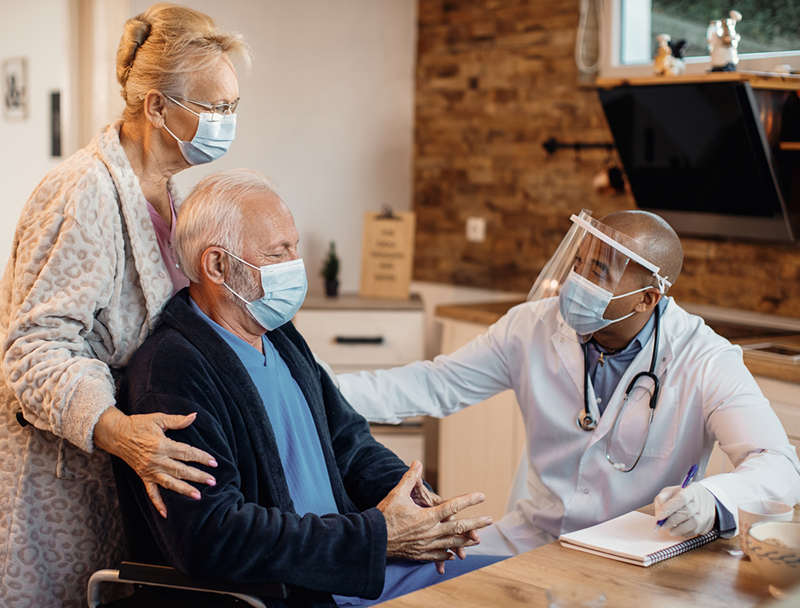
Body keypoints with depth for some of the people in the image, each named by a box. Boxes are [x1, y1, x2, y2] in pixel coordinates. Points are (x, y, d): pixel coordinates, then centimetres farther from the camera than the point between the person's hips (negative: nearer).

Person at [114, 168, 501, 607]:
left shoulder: (282, 338, 11)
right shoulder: (170, 371, -17)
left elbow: (347, 441, 19)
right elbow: (208, 537, -25)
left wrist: (414, 499, -2)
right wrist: (376, 535, -23)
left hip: (348, 569, 8)